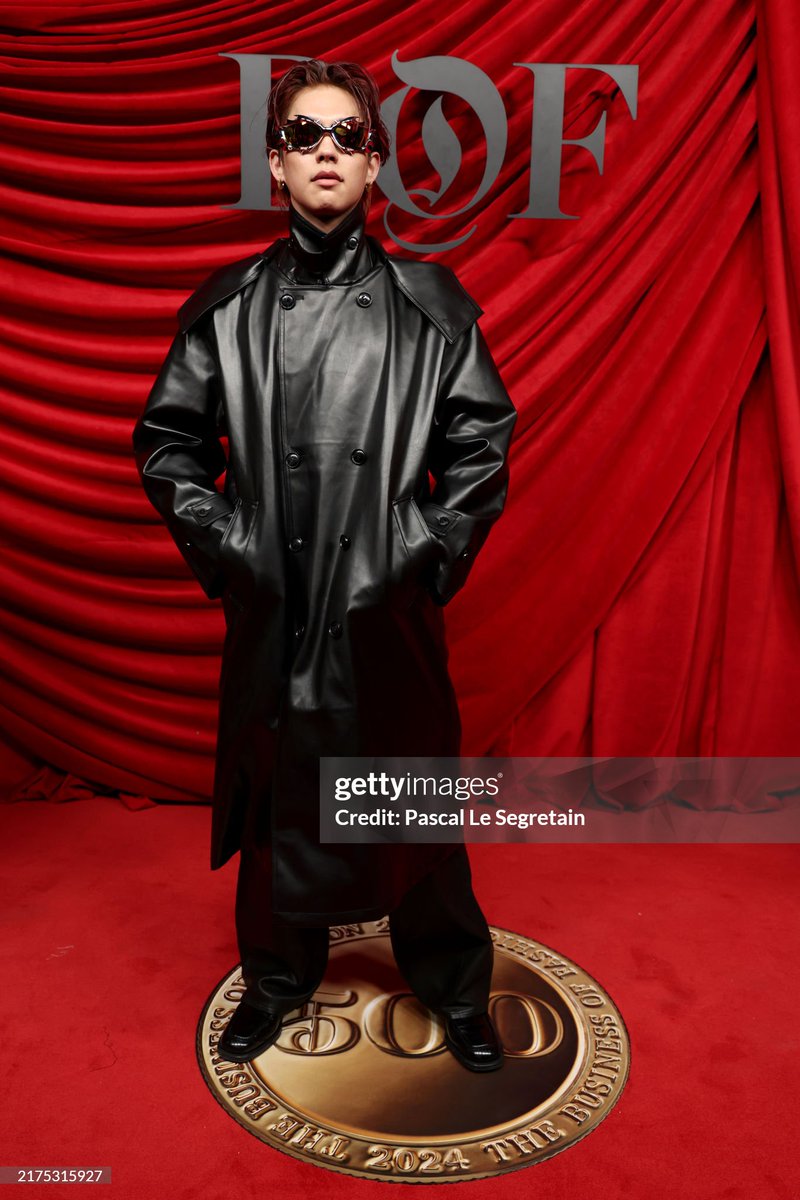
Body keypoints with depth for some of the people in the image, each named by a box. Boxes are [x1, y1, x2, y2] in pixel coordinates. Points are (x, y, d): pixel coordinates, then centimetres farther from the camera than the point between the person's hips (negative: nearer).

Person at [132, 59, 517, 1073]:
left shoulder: (429, 306, 1)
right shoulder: (227, 308, 4)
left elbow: (483, 443, 1)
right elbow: (166, 441, 8)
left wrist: (432, 552, -4)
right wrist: (221, 546, 1)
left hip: (389, 609, -1)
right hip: (271, 611, 2)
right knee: (277, 804, 15)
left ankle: (453, 987, 35)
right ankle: (279, 978, 39)